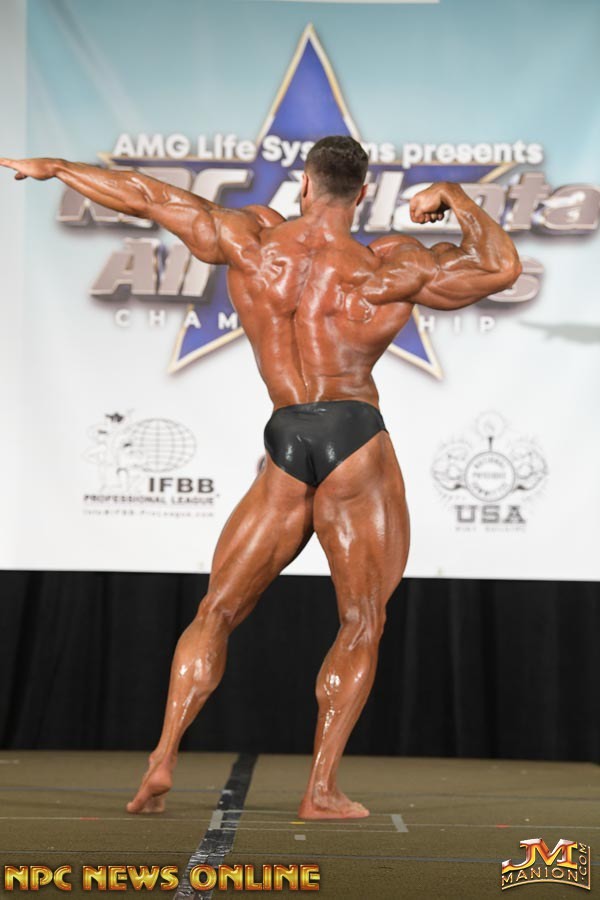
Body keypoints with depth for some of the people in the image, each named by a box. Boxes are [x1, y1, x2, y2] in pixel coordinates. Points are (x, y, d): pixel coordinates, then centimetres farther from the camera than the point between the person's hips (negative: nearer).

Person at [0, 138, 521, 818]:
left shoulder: (250, 241, 4)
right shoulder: (387, 269, -4)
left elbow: (145, 196, 14)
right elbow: (501, 268, 5)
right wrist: (455, 199, 18)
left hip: (285, 444, 3)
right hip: (357, 441, -3)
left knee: (217, 612, 14)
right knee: (362, 625, 7)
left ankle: (162, 758, 3)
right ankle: (322, 789, 2)